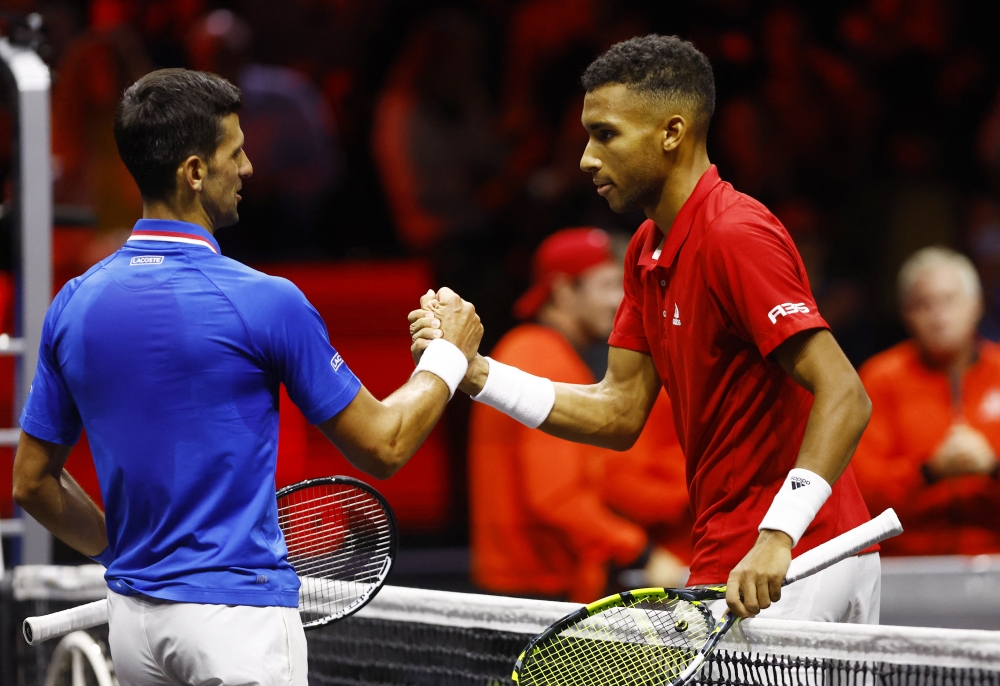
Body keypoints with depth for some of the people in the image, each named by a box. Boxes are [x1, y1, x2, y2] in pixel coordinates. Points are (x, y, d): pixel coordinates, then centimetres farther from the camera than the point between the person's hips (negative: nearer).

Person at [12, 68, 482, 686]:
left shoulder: (74, 305, 3)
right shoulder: (263, 301, -13)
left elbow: (33, 483, 11)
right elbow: (383, 447, -3)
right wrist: (450, 354, 12)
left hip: (133, 617, 6)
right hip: (238, 613, -6)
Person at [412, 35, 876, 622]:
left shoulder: (737, 237, -18)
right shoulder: (648, 251, 13)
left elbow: (845, 397, -25)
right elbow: (620, 412, 14)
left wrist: (777, 536, -34)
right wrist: (473, 371, 3)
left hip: (781, 569, -10)